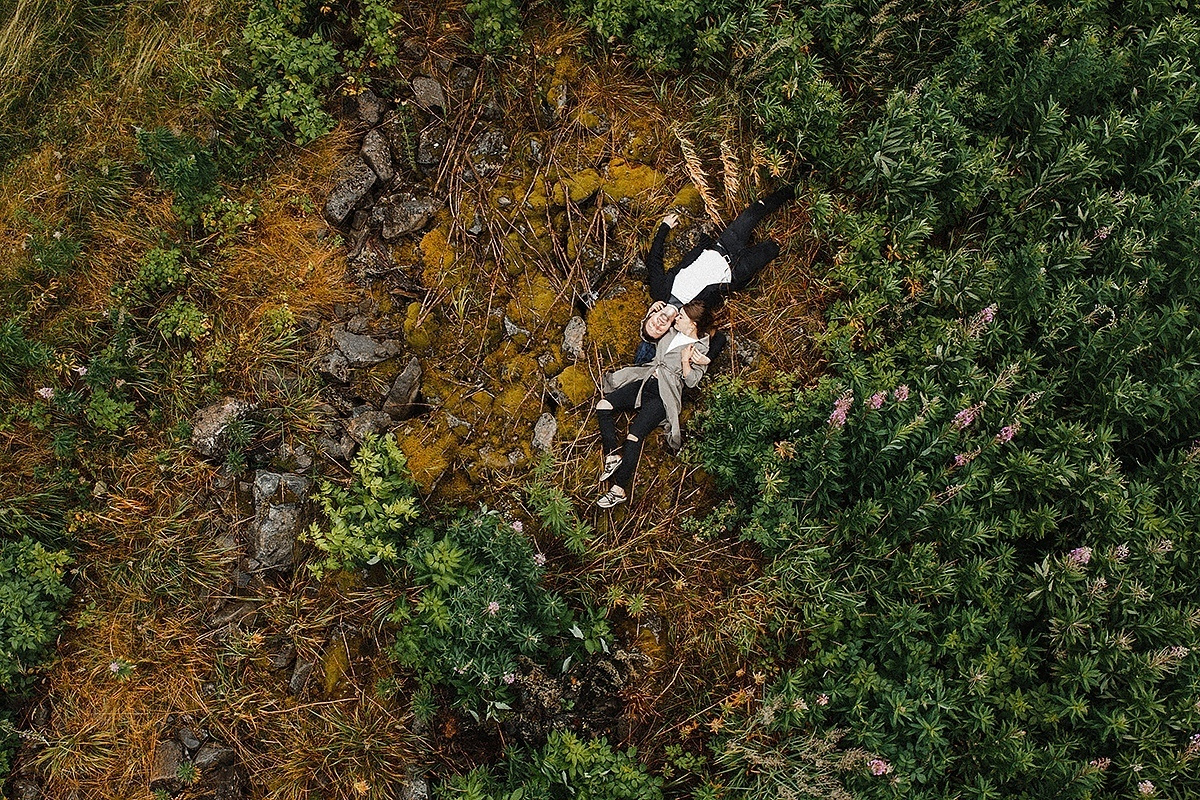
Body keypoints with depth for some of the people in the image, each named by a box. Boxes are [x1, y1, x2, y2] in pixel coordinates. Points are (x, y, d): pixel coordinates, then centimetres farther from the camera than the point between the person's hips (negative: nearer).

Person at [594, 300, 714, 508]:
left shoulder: (701, 350, -4)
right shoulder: (672, 331, 12)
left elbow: (691, 381, -7)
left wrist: (685, 362, -21)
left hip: (663, 395, -7)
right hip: (645, 382, 7)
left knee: (634, 437, -22)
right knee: (603, 405, -12)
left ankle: (619, 490, -17)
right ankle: (614, 454, -9)